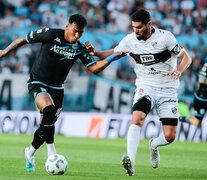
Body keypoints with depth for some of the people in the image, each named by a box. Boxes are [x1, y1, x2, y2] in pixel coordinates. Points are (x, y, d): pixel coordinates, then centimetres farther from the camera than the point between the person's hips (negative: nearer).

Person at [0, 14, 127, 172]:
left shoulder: (79, 49, -2)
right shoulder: (51, 35, -15)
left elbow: (94, 67, -6)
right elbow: (24, 39, -4)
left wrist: (111, 59, -21)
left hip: (57, 88, 5)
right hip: (37, 84, -5)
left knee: (47, 126, 8)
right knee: (48, 109, -33)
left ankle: (30, 153, 37)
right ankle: (51, 151, -26)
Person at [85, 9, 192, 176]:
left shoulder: (165, 37, -13)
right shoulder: (130, 40, -3)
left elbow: (186, 57, -8)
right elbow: (113, 53, 13)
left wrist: (179, 70, -30)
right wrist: (94, 52, -6)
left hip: (168, 89, -1)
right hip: (145, 87, 1)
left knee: (170, 136, -7)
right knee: (137, 118, -30)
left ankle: (154, 145, 30)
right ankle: (131, 161, -39)